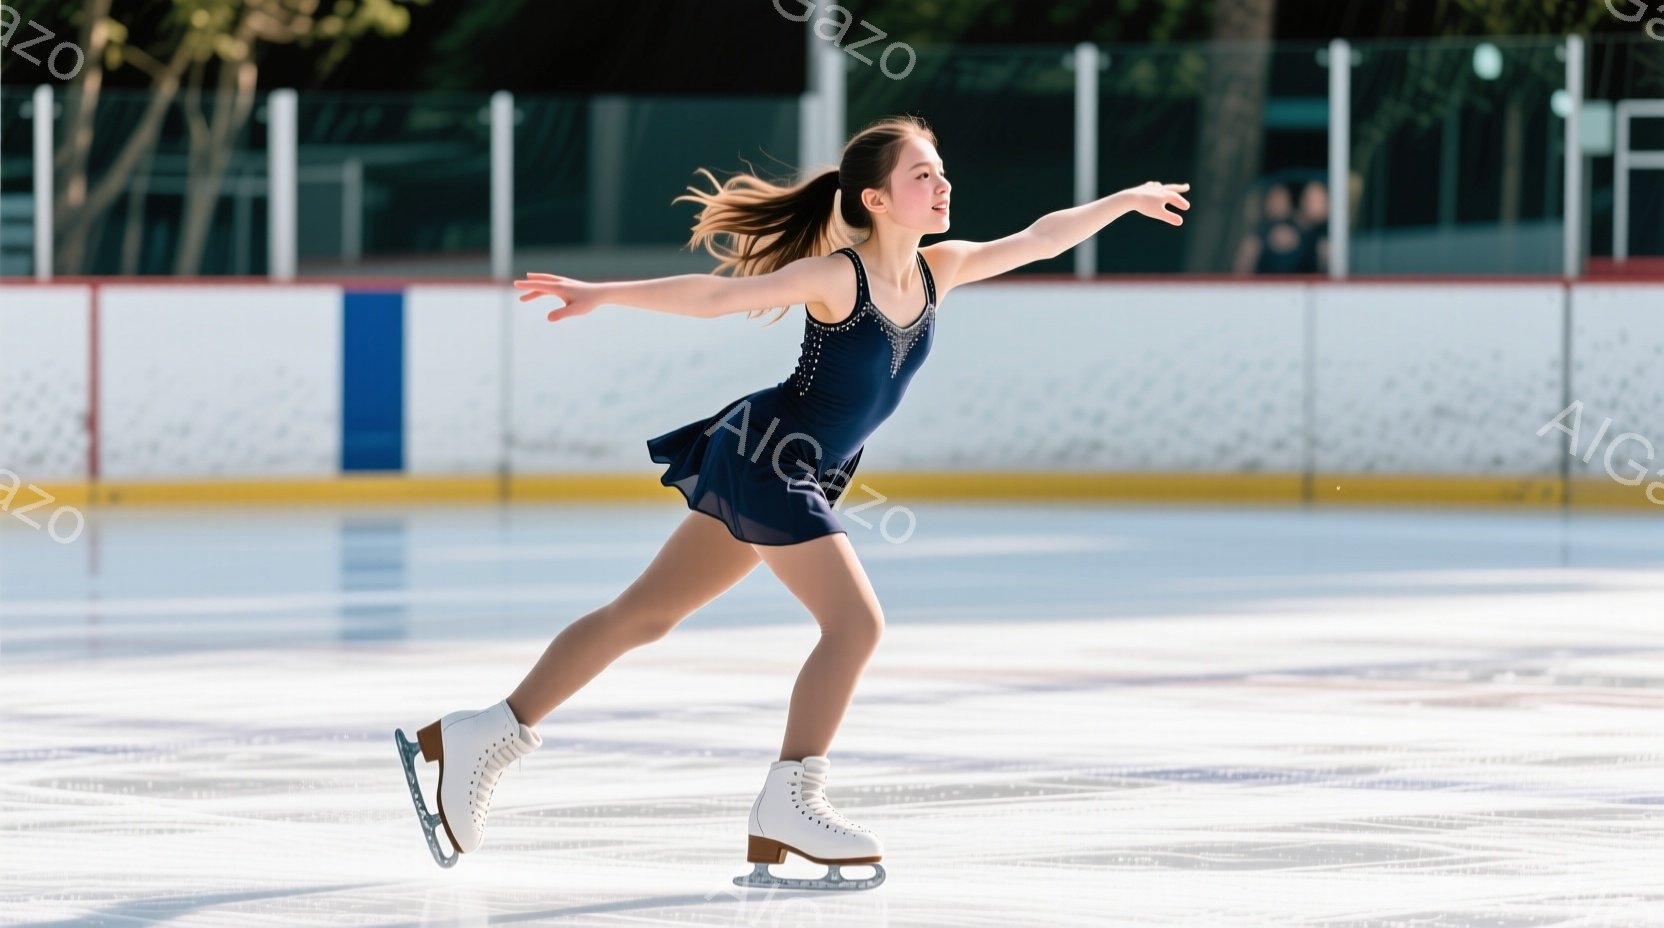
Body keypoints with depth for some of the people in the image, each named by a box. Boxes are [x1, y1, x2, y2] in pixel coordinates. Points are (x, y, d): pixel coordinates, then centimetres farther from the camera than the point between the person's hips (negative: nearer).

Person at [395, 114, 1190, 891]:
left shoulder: (937, 271, 3)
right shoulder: (838, 276, -18)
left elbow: (1037, 240, 11)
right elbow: (717, 295, -21)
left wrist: (1126, 200, 9)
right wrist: (600, 295, -27)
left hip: (799, 475, 8)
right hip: (764, 455, -8)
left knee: (645, 614, 11)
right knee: (856, 621, -13)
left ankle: (486, 736, 16)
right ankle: (787, 803, -9)